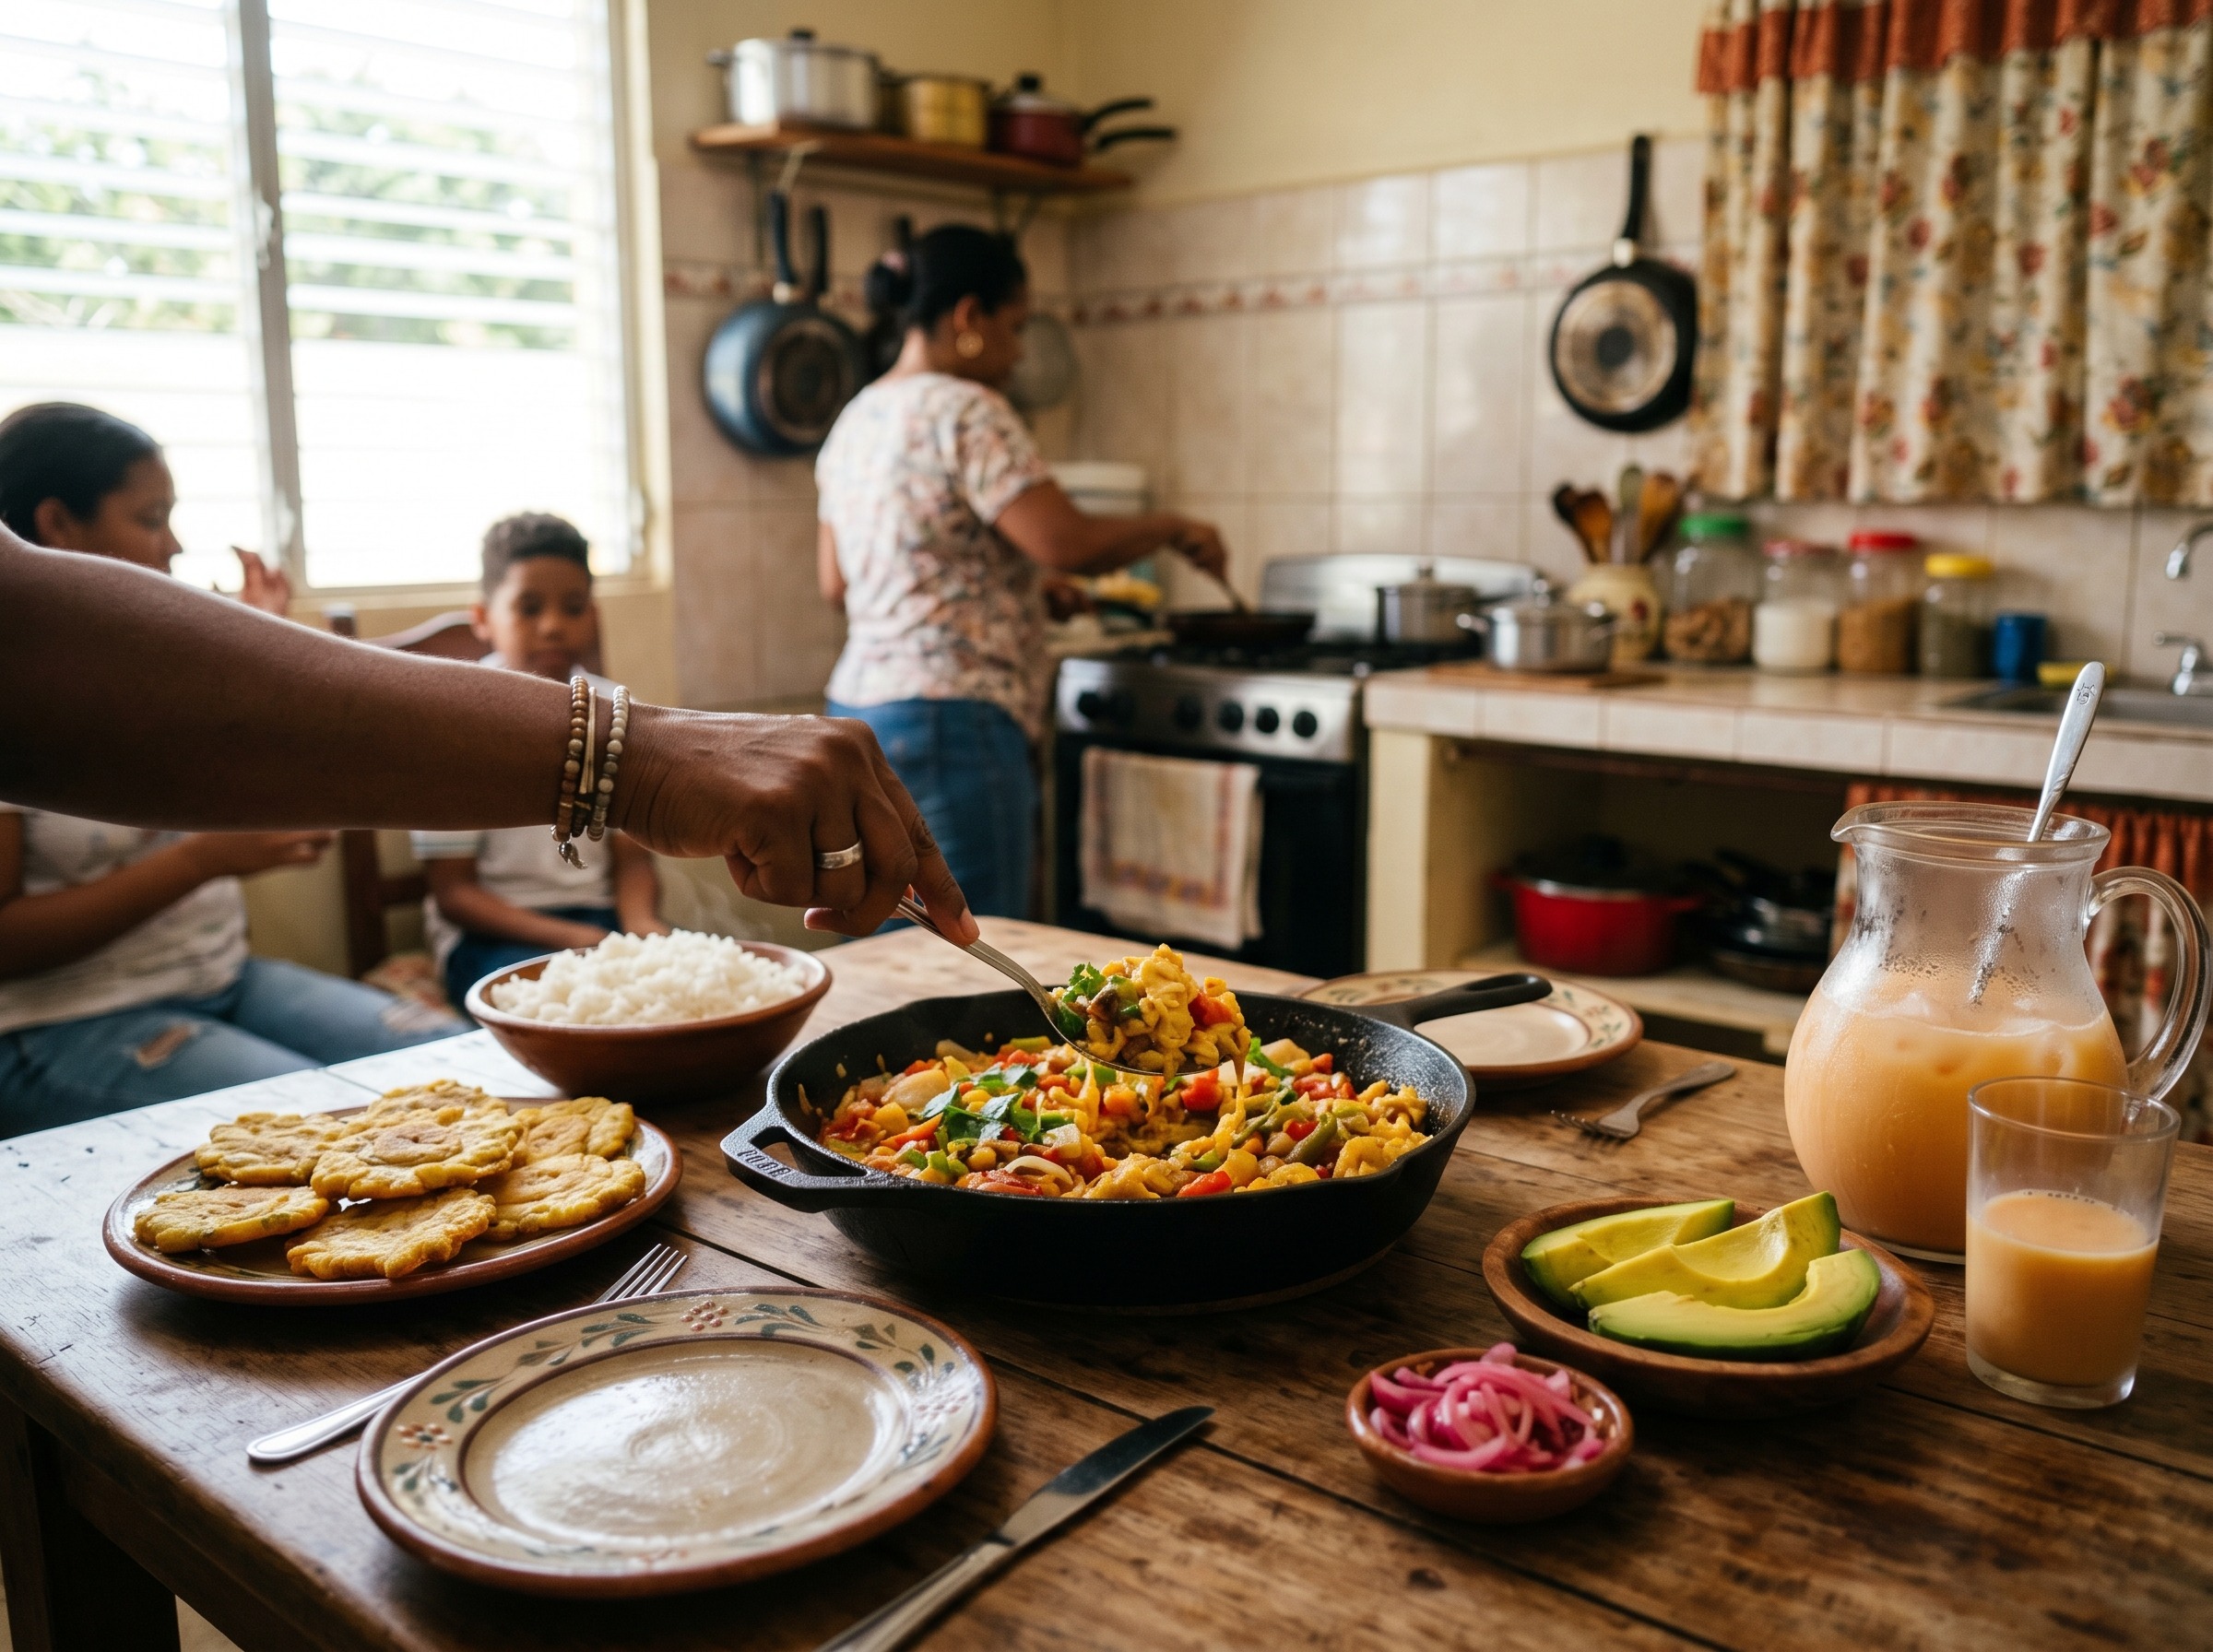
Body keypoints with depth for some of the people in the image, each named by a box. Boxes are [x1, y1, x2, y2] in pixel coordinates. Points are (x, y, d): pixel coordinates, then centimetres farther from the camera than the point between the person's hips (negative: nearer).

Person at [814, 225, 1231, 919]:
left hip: (859, 705, 10)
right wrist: (1169, 528, 0)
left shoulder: (857, 418, 15)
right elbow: (1069, 543, -19)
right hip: (949, 722, -10)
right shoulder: (965, 412, -12)